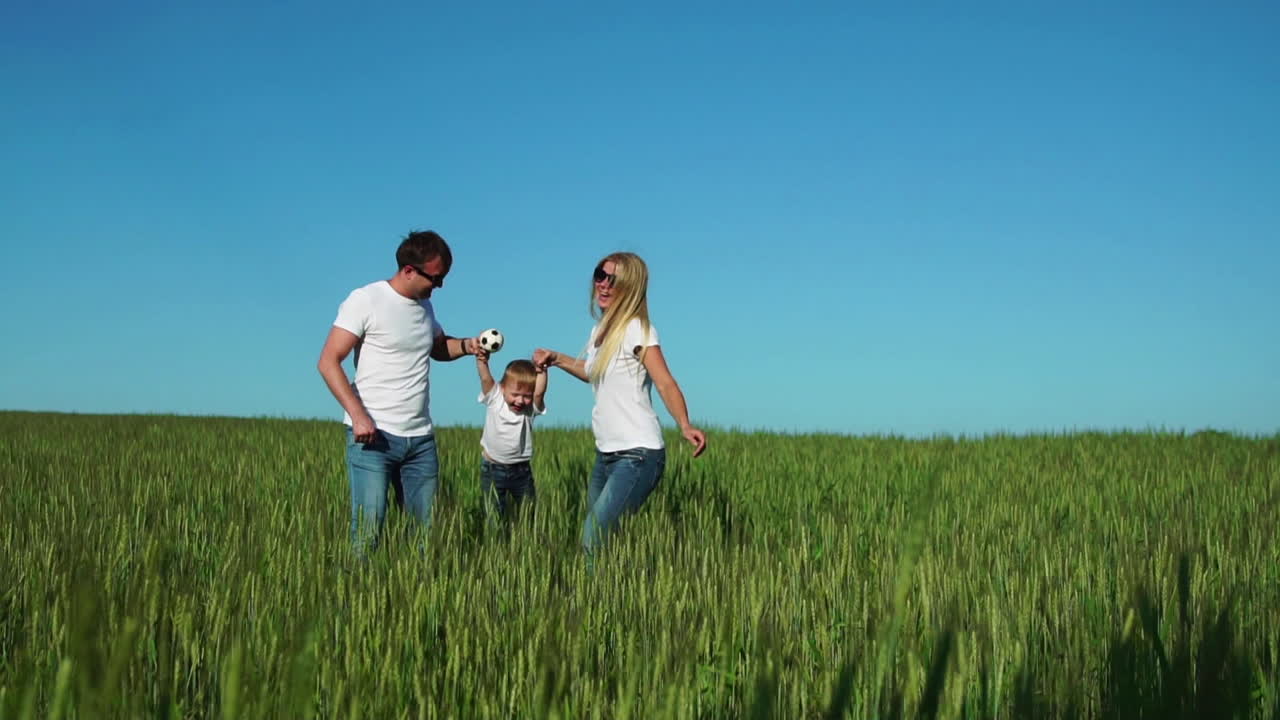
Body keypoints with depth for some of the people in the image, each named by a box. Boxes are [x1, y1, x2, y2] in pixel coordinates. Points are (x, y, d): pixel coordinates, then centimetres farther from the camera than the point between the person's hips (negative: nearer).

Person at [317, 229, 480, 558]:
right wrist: (358, 415, -19)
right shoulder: (365, 300, -6)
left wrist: (467, 345, 10)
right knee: (368, 529, -11)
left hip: (421, 438, 6)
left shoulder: (425, 306, 14)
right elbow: (328, 362, -9)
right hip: (372, 434, -6)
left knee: (428, 527, 5)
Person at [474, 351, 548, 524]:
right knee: (495, 518, 3)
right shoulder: (494, 400, -9)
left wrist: (541, 370, -41)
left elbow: (539, 392, -27)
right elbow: (486, 379, -23)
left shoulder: (531, 408, -8)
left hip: (521, 470, 1)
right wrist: (481, 360, -40)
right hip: (492, 469, -1)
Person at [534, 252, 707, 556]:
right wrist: (556, 358, 20)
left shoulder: (636, 329, -12)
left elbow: (665, 384, -22)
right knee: (597, 533, 15)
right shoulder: (600, 330, 12)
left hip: (637, 455, -9)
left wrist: (685, 425, -36)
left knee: (594, 542, -16)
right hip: (606, 454, 9)